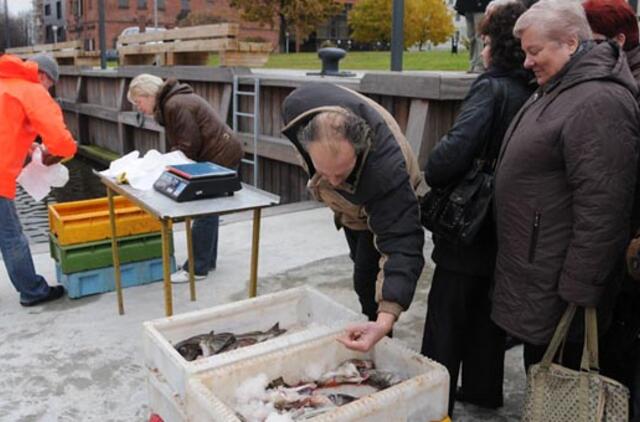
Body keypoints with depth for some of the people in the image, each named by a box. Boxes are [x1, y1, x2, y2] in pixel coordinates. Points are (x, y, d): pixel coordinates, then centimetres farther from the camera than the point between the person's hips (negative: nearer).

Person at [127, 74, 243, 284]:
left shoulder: (175, 105, -18)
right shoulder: (170, 103, 15)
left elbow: (189, 146, -20)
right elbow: (179, 144, 15)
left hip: (221, 157, -10)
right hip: (221, 155, 10)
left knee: (205, 213, -5)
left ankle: (197, 269, 2)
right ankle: (207, 260, 27)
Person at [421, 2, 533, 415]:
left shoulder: (492, 88, -17)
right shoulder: (534, 95, 4)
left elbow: (458, 146, -32)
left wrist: (430, 175, -15)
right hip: (505, 227, 7)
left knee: (447, 320, 5)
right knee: (487, 312, 21)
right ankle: (483, 389, 37)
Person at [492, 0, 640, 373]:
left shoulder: (599, 101, -20)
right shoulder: (557, 91, 14)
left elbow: (600, 207, -24)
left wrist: (577, 290, -21)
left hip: (555, 290, -10)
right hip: (534, 277, 10)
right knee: (539, 373, 21)